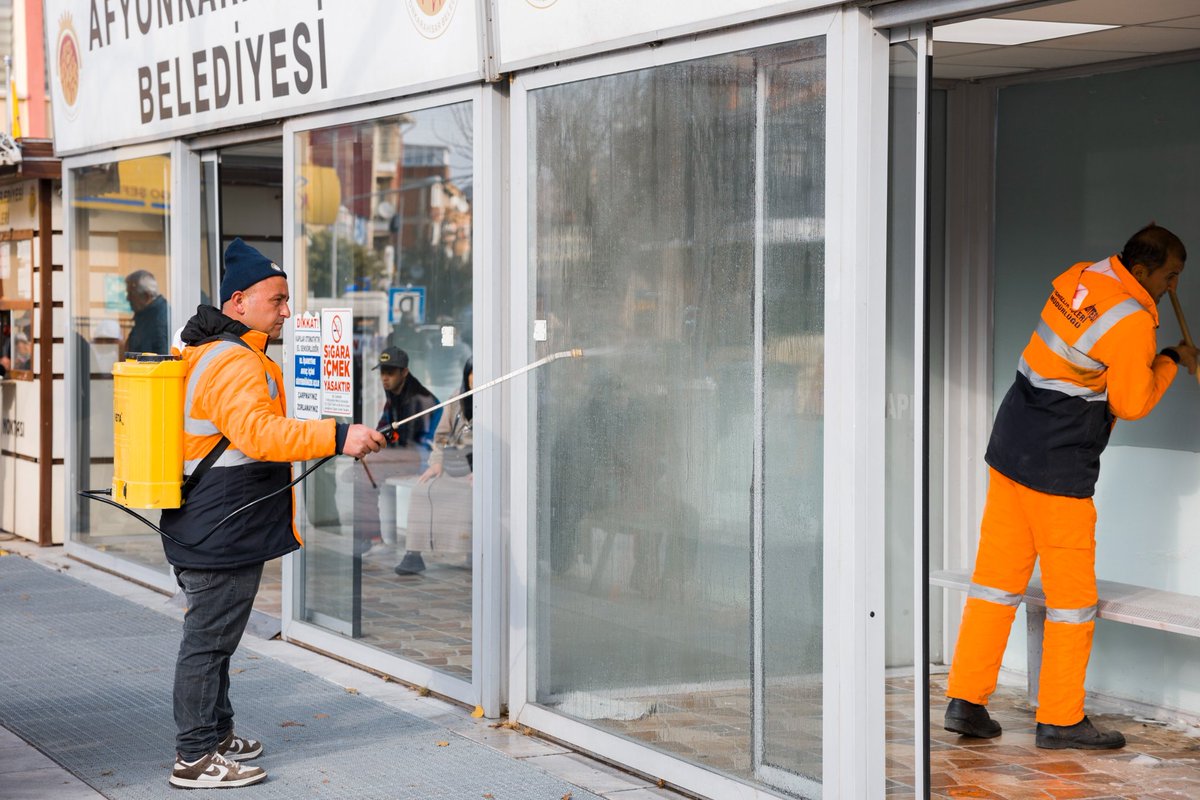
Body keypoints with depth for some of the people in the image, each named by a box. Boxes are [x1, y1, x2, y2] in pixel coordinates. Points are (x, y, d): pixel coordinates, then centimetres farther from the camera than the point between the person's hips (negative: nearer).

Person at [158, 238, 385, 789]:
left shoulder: (204, 354, 17)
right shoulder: (234, 362, -19)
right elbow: (259, 433, -34)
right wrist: (337, 437, -37)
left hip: (202, 531, 11)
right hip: (223, 532, -11)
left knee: (211, 636, 19)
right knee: (208, 640, -5)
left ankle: (216, 735, 30)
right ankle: (196, 759, 1)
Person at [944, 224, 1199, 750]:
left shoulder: (1077, 277, 5)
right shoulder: (1133, 323, -17)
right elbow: (1132, 404, -8)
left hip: (1010, 449, 8)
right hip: (1058, 467, -8)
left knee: (998, 575, 11)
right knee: (1072, 594, 3)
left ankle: (965, 701, 14)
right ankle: (1060, 720, 10)